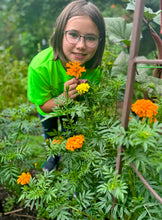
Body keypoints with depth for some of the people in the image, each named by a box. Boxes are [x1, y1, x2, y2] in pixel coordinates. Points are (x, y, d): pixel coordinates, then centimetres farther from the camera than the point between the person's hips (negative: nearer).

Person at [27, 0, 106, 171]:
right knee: (50, 134, 27)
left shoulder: (96, 66, -34)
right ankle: (54, 157, 62)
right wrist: (64, 97, -45)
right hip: (48, 108, 0)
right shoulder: (39, 66, -41)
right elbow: (44, 105, -25)